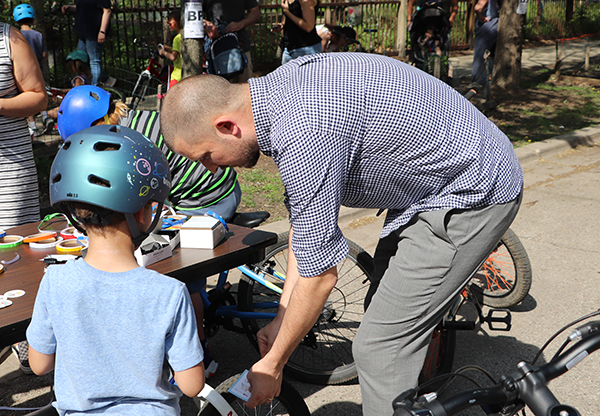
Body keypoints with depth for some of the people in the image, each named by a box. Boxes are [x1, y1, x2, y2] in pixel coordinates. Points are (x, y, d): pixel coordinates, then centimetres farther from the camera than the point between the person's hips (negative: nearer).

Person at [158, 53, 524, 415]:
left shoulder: (303, 134, -32)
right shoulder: (277, 88, -2)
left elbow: (319, 274, -22)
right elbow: (303, 217, 8)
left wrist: (272, 364, -7)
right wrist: (282, 317, 11)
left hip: (474, 194, -10)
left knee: (381, 347, -9)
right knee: (387, 320, 19)